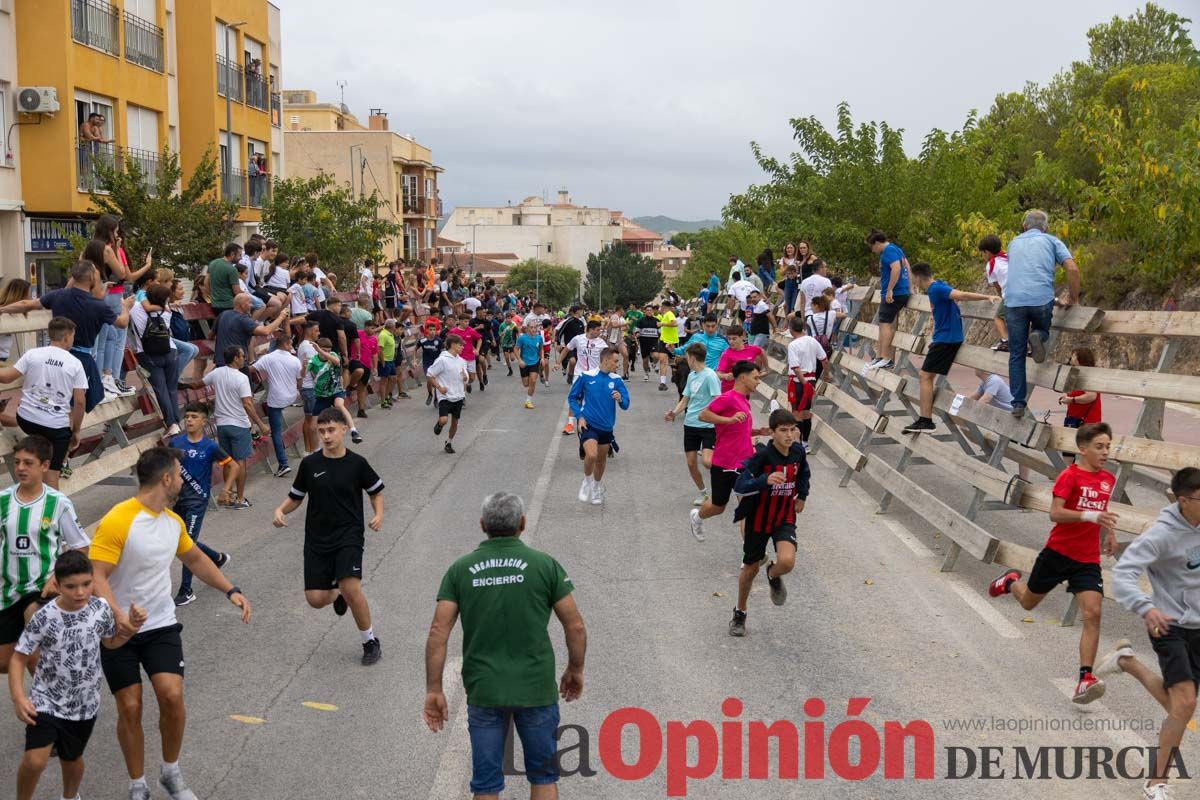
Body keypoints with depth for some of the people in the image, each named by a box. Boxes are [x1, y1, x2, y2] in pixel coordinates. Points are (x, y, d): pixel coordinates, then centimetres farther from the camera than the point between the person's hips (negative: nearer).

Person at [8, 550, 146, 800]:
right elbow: (19, 658, -11)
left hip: (84, 704, 3)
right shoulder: (44, 618, -21)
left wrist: (131, 629, -10)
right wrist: (18, 698, -22)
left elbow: (110, 642, 8)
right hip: (46, 701, -3)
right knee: (34, 761, -18)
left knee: (72, 759, 21)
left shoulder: (101, 609, -12)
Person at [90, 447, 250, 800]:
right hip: (118, 630, -4)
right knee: (130, 708, 0)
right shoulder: (117, 522, -18)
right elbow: (96, 577, -23)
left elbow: (195, 559, 21)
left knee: (172, 696, -11)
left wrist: (231, 590, 13)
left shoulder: (173, 521, 4)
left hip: (161, 626, 4)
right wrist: (117, 614, -39)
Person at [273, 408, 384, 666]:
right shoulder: (309, 463, 0)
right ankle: (337, 593, 35)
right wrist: (281, 510, -9)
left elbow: (376, 491, 10)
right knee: (315, 598, -4)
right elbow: (296, 497, 11)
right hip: (317, 538, 3)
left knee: (351, 587, -22)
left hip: (349, 535, -3)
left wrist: (378, 514, -8)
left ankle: (370, 641, 1)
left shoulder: (357, 463, -3)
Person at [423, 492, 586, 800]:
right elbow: (575, 627, -3)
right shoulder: (545, 565, -4)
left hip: (483, 691, 1)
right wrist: (575, 669, 13)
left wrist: (434, 690, 0)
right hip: (536, 688, -1)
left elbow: (438, 632, -6)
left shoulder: (460, 569, 0)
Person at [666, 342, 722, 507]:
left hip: (708, 425, -7)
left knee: (707, 462, -21)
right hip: (690, 424, 7)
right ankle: (702, 492, 26)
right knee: (691, 463, 7)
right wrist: (674, 413, -1)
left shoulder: (710, 376, -12)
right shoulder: (691, 375, 11)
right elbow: (685, 400, 16)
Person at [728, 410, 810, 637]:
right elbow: (739, 485, -30)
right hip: (758, 519, -2)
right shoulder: (762, 455, -24)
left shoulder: (798, 452, -8)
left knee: (787, 561, -24)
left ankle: (773, 576, 16)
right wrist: (765, 480, -44)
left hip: (785, 518, 2)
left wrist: (802, 496, 15)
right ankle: (740, 613, 38)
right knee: (751, 568, 12)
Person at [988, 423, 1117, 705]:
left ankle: (1085, 679, -16)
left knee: (1092, 614, -15)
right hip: (1058, 552, -4)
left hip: (1088, 560, 4)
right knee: (1028, 602, 17)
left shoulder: (1108, 480, 8)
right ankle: (1011, 581, 52)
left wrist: (1109, 531, 17)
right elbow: (1055, 513, -24)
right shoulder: (1070, 475, -13)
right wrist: (1091, 516, -35)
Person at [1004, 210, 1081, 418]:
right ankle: (1037, 336, -7)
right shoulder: (1051, 241, 16)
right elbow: (1072, 269, 1)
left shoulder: (1014, 243, 25)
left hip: (1014, 301, 1)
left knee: (1016, 355, 7)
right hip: (1042, 299, -1)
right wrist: (1074, 299, 14)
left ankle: (1018, 403, 2)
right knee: (1042, 330, 29)